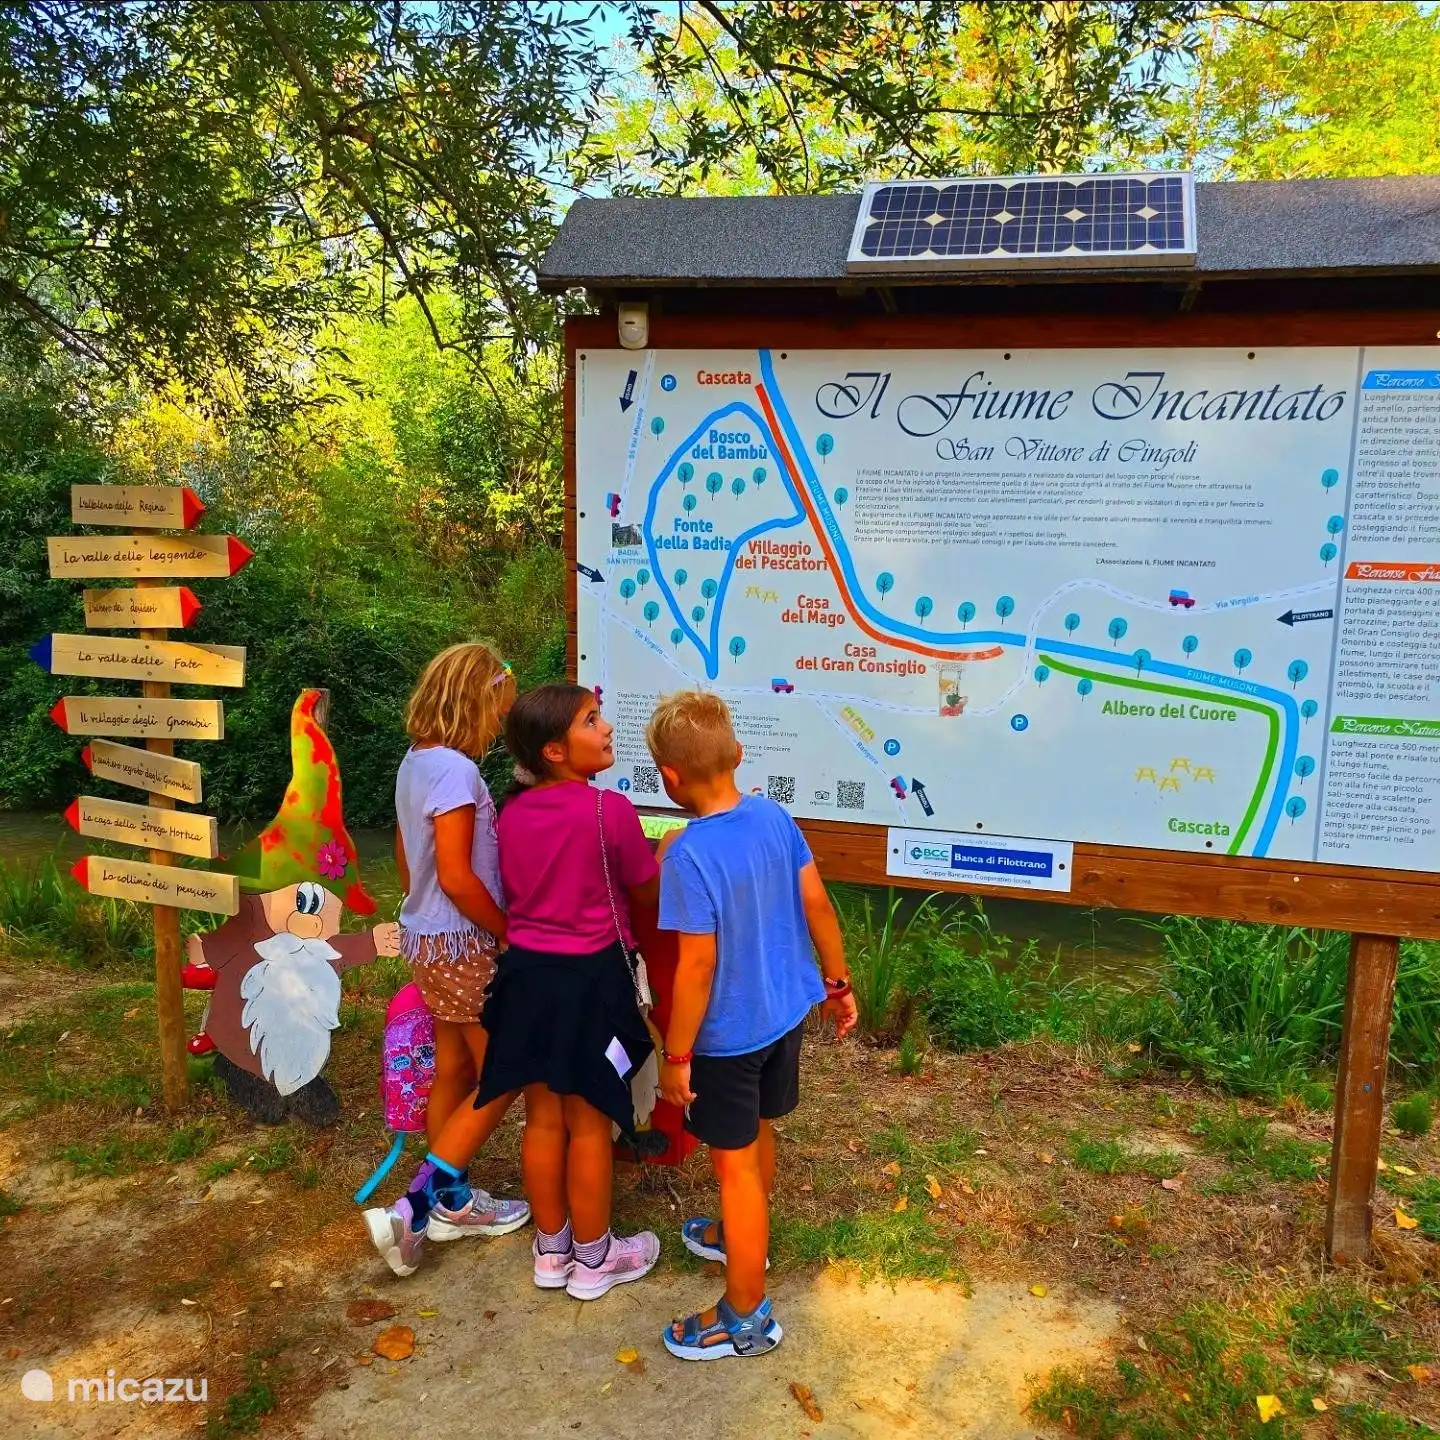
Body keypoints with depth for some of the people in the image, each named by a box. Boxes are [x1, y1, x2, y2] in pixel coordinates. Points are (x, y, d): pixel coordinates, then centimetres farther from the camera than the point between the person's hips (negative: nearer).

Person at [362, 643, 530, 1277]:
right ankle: (416, 1205, 4)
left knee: (453, 1070, 19)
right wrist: (509, 933, -13)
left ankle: (451, 1201, 32)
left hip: (426, 936, 9)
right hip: (462, 943, -9)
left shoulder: (415, 761, 6)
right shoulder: (455, 770, -23)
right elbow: (456, 876, -25)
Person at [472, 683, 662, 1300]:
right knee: (589, 1124, 10)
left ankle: (551, 1250, 34)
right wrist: (667, 854, 14)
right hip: (591, 977, -5)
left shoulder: (512, 813, 0)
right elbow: (647, 893, -5)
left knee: (542, 1119, 17)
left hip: (527, 972, 6)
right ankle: (593, 1258, 28)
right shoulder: (611, 810, -18)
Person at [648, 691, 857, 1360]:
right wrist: (838, 983, 12)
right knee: (757, 1134, 27)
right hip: (785, 1012, 7)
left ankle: (746, 1317, 24)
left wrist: (676, 1056, -13)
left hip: (728, 1033, -7)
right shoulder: (774, 816, -7)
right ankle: (740, 1236, 51)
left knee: (735, 1164, 8)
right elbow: (817, 906, -1)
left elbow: (697, 965, -24)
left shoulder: (687, 856, -26)